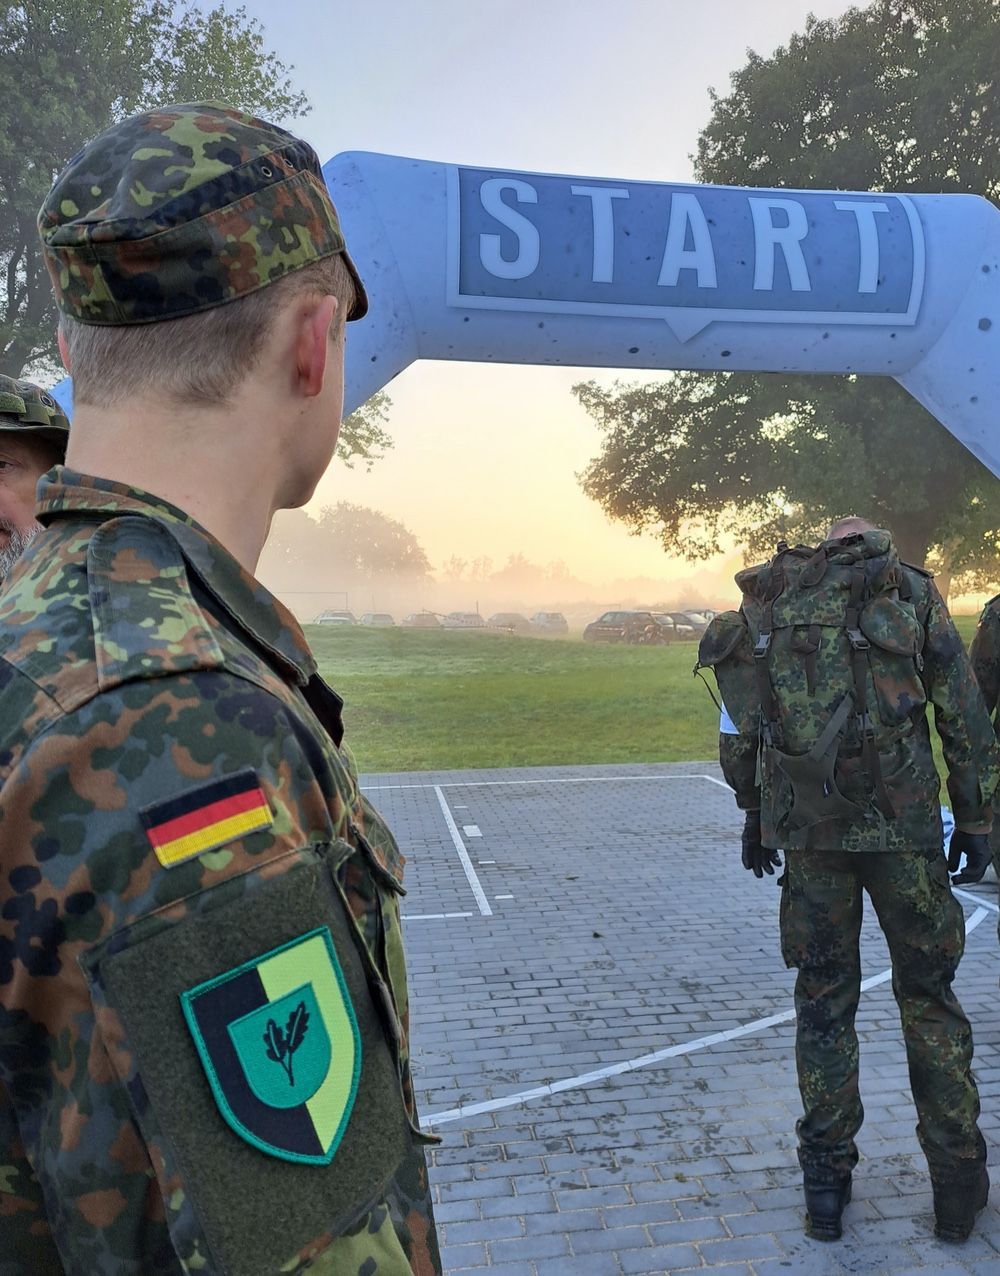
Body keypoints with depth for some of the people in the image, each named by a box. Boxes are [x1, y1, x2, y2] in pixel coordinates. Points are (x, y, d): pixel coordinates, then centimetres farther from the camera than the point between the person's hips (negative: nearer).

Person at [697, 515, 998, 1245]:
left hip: (807, 827, 1)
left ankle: (827, 1181, 21)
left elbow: (741, 730, 9)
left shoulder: (770, 607, 10)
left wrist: (754, 814, 18)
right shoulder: (913, 596, 5)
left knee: (823, 998, 13)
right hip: (903, 825, -1)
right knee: (927, 993, 15)